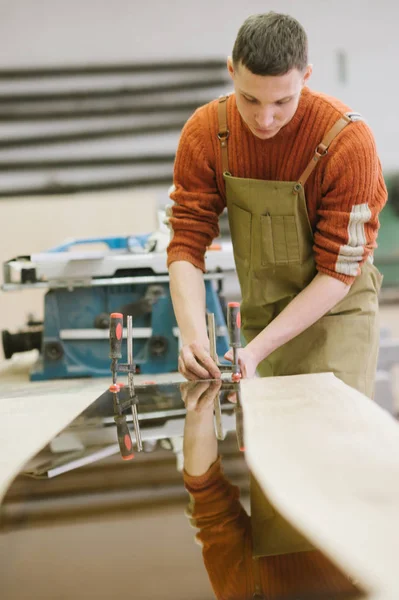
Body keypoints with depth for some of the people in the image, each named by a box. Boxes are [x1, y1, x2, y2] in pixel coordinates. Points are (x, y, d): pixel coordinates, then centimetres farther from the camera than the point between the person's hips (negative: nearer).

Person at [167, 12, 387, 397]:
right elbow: (187, 244, -11)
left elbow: (338, 271, -19)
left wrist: (257, 350, -26)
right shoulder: (204, 133, -13)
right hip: (260, 309, 3)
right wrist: (194, 338, -28)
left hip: (334, 307, -3)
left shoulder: (348, 141, -24)